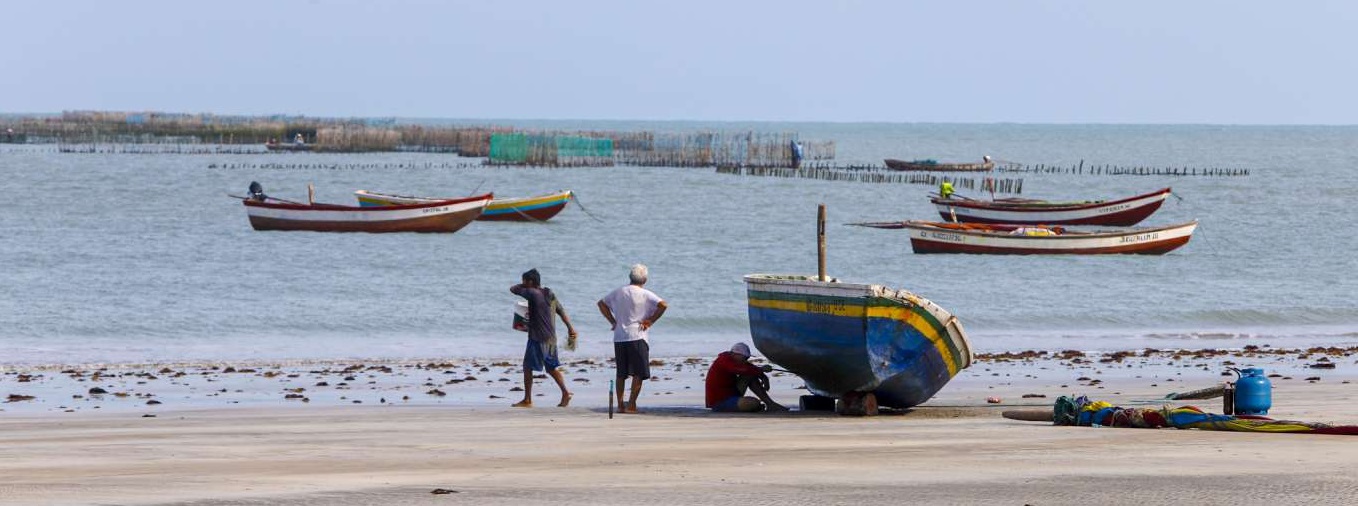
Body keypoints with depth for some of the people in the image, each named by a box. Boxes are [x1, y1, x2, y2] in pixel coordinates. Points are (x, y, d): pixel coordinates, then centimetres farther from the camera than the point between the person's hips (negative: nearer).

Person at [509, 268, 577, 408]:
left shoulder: (533, 293, -13)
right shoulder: (550, 295, 10)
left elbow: (513, 289, -8)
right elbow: (562, 311, 13)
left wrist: (523, 285, 10)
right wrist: (570, 328, 16)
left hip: (537, 338, -8)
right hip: (551, 338, 8)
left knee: (528, 367, 0)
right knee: (552, 368, 14)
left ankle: (527, 400, 0)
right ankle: (565, 392, 0)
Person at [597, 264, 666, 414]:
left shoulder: (618, 293, 10)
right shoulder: (645, 294, -5)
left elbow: (601, 303, 21)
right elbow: (663, 305, -15)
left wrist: (613, 321, 16)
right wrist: (650, 321, -6)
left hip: (619, 338, 5)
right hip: (637, 338, -5)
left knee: (621, 374, 14)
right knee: (638, 373, -1)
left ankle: (620, 404, 14)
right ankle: (632, 405, -8)